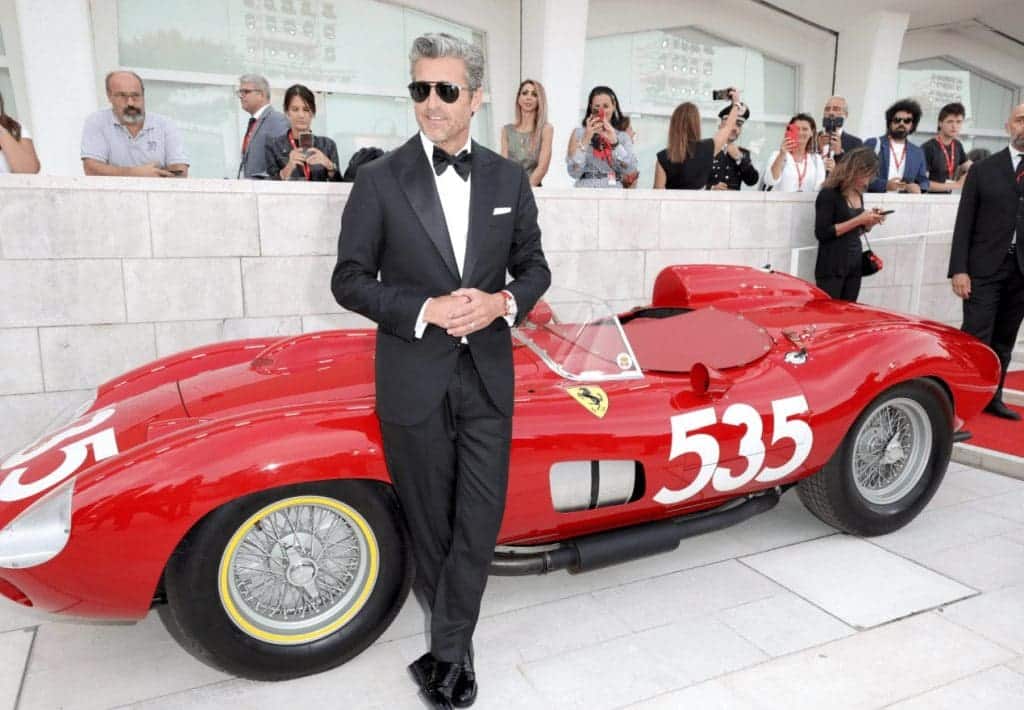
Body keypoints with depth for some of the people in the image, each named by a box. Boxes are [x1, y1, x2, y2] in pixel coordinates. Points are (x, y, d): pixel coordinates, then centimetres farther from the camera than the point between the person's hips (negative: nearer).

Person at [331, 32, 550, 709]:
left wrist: (502, 302, -11)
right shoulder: (381, 179, -3)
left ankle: (447, 650, 23)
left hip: (489, 375, 2)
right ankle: (456, 645, 34)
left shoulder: (509, 178, 5)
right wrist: (423, 312, -17)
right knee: (430, 520, 12)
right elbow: (349, 279, -3)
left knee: (480, 520, 4)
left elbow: (534, 266, 10)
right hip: (413, 380, -1)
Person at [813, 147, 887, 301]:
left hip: (854, 266, 8)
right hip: (832, 268, -8)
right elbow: (822, 233, -17)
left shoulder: (858, 195, 12)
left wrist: (870, 222, 3)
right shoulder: (829, 194, -11)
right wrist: (858, 220, -17)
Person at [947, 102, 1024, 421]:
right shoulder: (983, 169, 3)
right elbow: (964, 223, -1)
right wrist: (958, 269, -8)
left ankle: (992, 398, 22)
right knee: (975, 339, -6)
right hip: (986, 268, -2)